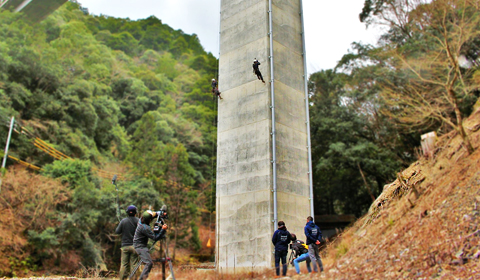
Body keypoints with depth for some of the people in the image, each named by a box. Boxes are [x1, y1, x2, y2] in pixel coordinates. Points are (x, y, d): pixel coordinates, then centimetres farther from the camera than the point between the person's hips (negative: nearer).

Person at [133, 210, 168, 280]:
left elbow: (154, 214, 17)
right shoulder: (145, 228, -27)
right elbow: (155, 238, -24)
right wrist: (163, 230, -26)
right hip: (140, 247, -10)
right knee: (149, 263, -14)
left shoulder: (141, 220, 0)